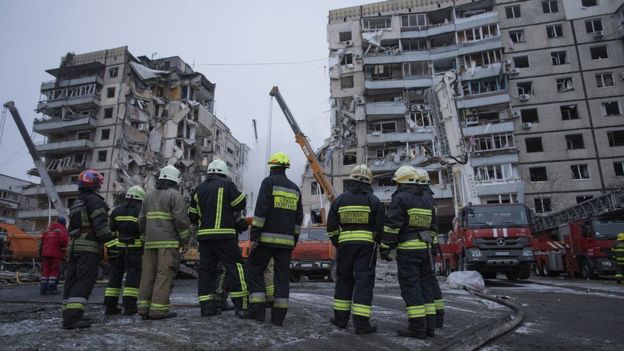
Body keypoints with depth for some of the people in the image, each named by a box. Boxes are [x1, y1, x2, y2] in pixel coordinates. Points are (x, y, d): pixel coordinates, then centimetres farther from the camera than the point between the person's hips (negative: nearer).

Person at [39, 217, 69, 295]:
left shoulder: (47, 229, 18)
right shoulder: (62, 230, -1)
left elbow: (42, 241, 16)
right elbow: (64, 240, -15)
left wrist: (41, 252, 20)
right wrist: (64, 249, -1)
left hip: (46, 253, 6)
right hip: (56, 254, -6)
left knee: (46, 271, 9)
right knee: (55, 271, -1)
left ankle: (43, 289, 7)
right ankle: (51, 289, -6)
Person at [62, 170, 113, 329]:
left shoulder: (76, 204, 22)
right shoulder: (95, 200, -8)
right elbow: (100, 224, -18)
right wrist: (109, 241, -14)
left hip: (74, 246, 9)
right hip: (89, 247, -9)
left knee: (72, 281, 9)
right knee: (84, 282, -11)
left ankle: (69, 315, 12)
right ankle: (73, 317, -16)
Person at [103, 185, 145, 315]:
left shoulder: (116, 210, 11)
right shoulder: (141, 211, -3)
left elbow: (111, 231, 9)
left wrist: (109, 247, 12)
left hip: (118, 248, 5)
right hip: (135, 248, -4)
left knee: (115, 275, 10)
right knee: (133, 275, -1)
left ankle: (110, 306, 12)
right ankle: (129, 307, -5)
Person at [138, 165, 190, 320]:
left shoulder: (149, 196, 18)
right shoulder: (175, 195, -4)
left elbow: (142, 220, 18)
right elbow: (181, 219, -12)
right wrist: (185, 240, -3)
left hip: (150, 242, 7)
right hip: (168, 242, -7)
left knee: (148, 274, 9)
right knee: (164, 275, -7)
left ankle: (144, 308, 11)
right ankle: (158, 310, -9)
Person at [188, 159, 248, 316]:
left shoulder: (199, 189, 16)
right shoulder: (227, 184, -1)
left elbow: (192, 216, 18)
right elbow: (241, 204, -3)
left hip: (204, 235, 6)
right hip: (224, 235, -6)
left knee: (206, 270, 9)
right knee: (235, 267, -2)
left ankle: (207, 306, 9)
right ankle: (241, 305, -5)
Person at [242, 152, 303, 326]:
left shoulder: (269, 182, -3)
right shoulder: (295, 188, 16)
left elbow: (261, 210, -12)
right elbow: (298, 218, 17)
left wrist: (254, 236, -11)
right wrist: (294, 239, 21)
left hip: (267, 237, -5)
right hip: (286, 240, 5)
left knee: (254, 269, 7)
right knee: (282, 275, 7)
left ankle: (257, 309, 3)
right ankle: (278, 315, 7)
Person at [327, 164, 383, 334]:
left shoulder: (340, 199, 4)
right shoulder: (373, 200, 0)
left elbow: (331, 226, 5)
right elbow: (380, 226, -2)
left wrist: (336, 243, 17)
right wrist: (378, 243, 14)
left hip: (345, 243, 2)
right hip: (366, 244, -2)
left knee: (344, 279, 13)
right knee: (364, 281, -1)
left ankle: (340, 318, 17)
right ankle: (361, 323, -3)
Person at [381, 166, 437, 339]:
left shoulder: (400, 198, -9)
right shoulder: (427, 200, 14)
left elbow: (392, 225, -15)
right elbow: (432, 226, 18)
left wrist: (385, 247, -11)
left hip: (407, 248, -7)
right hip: (424, 248, 8)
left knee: (410, 287, -3)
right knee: (424, 285, 12)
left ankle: (417, 327, -3)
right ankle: (429, 325, 14)